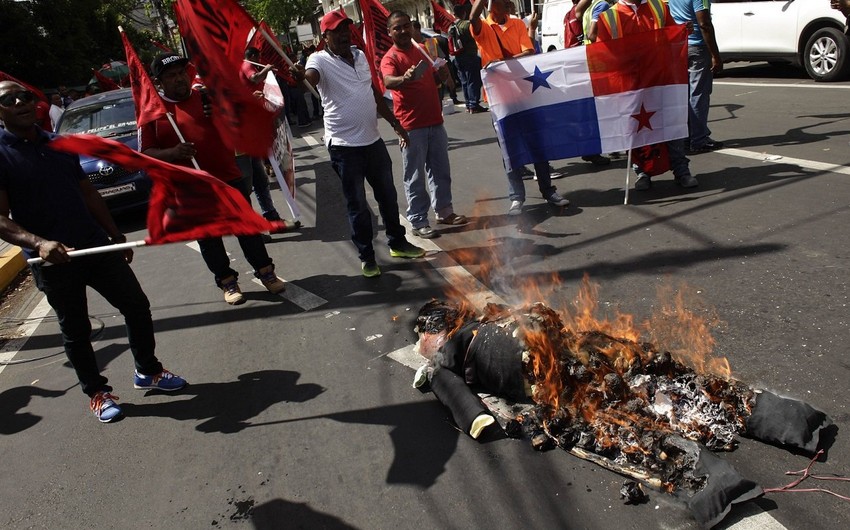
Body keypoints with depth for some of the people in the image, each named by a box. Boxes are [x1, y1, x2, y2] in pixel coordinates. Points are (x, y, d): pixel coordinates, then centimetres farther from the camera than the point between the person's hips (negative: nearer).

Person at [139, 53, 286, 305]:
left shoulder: (208, 96, 6)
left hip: (230, 178, 1)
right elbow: (145, 153, -2)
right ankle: (227, 281, 24)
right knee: (208, 238, 9)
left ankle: (265, 271, 24)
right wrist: (172, 153, -20)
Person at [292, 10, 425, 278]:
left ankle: (398, 243, 35)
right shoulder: (320, 60, -10)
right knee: (357, 205, 3)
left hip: (373, 139, 6)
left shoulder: (360, 55, 9)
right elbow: (311, 77, -34)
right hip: (344, 145, -6)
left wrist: (395, 123, 16)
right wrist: (300, 74, -57)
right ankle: (366, 256, 18)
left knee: (388, 195, 17)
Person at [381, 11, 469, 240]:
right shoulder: (390, 58, -9)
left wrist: (442, 74, 2)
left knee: (441, 171, 15)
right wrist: (405, 78, -51)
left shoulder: (422, 50, 13)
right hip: (411, 126, -7)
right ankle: (418, 222, 6)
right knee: (415, 177, -2)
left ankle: (444, 211, 29)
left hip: (435, 121, 7)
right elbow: (388, 82, -30)